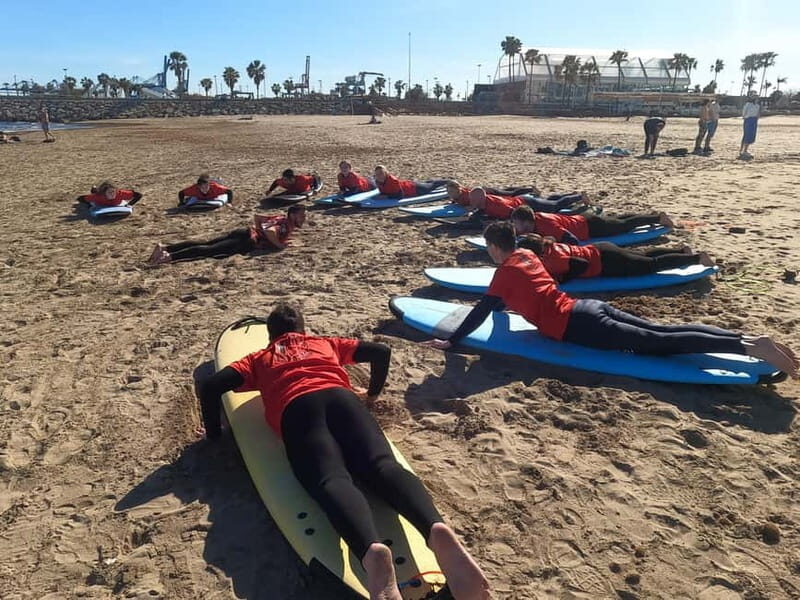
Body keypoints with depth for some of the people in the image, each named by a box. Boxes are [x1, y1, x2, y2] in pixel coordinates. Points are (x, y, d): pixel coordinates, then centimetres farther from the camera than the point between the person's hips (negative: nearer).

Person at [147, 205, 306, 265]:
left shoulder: (280, 219, 20)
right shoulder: (286, 226, -8)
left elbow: (257, 217, 27)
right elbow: (269, 231, -29)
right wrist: (278, 245, -15)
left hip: (243, 233, 9)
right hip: (246, 242, -9)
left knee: (204, 244, 2)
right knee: (209, 250, -19)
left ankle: (165, 247, -4)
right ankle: (170, 256, -30)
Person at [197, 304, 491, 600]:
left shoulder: (259, 359, 35)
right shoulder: (326, 343, 38)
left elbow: (208, 386, 24)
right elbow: (381, 351, 32)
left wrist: (214, 432, 37)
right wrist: (372, 393, 46)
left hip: (297, 409, -1)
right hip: (341, 398, 2)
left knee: (330, 480, -27)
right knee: (382, 466, -22)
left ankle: (372, 550, -59)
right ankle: (437, 530, -53)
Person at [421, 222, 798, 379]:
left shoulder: (504, 271, -7)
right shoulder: (528, 255, 17)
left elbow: (481, 311, -10)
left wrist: (451, 342, -6)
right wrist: (501, 303, 43)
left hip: (577, 326, -8)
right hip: (589, 308, 8)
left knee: (658, 344, -12)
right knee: (662, 331, 3)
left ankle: (747, 346, -19)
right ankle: (749, 338, -2)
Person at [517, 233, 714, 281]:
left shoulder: (549, 260, -26)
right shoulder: (548, 247, -1)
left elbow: (582, 264, -33)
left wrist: (561, 279, -24)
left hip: (605, 261, -8)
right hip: (600, 251, 8)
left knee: (652, 265, 2)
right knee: (644, 255, 24)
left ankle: (695, 257, 9)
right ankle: (682, 251, 32)